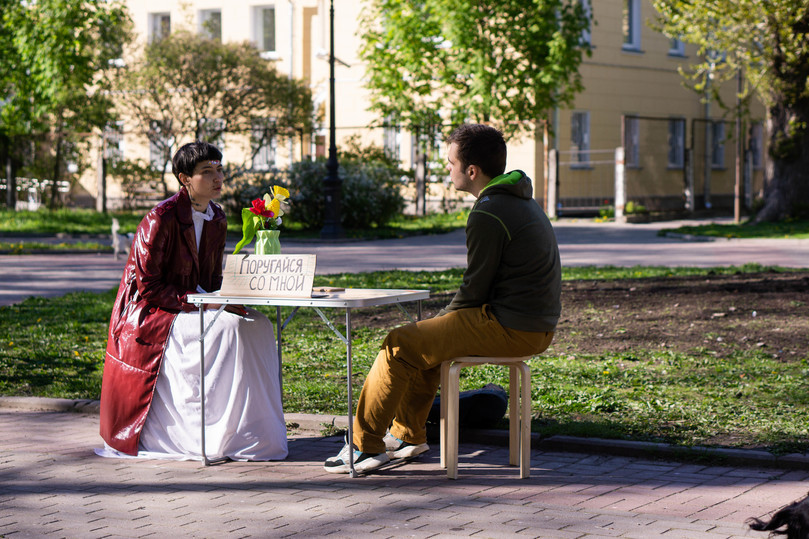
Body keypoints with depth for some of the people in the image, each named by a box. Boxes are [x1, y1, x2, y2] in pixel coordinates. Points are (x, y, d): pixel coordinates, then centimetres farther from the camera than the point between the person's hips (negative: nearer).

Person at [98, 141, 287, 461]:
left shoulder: (217, 219, 8)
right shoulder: (161, 219, -17)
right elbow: (147, 287, -17)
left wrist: (228, 299, -7)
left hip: (196, 308, 8)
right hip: (152, 315, -8)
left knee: (257, 325, -13)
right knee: (228, 328, -29)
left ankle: (255, 431, -10)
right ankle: (221, 438, -21)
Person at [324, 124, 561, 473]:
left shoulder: (488, 215, -18)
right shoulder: (522, 201, 14)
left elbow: (475, 290, -16)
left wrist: (442, 318, 2)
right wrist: (441, 320, 15)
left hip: (510, 329, -10)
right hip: (536, 325, 10)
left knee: (399, 345, -4)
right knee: (424, 336, 23)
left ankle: (364, 446, 5)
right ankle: (408, 436, 29)